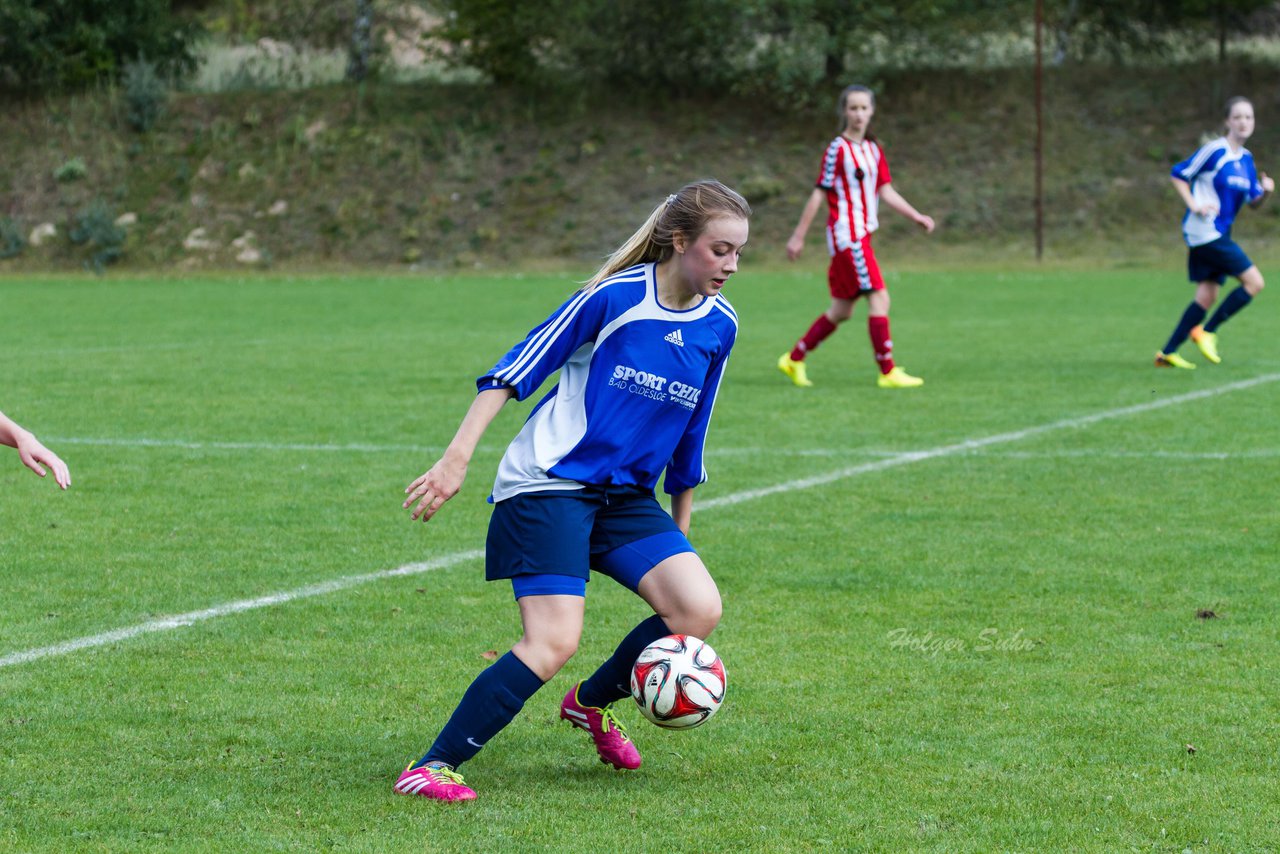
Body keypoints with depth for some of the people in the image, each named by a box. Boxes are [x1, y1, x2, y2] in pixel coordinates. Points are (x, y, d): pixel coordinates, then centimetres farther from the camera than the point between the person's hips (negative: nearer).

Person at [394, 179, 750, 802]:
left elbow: (690, 435, 17)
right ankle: (431, 768, -12)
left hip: (626, 496, 6)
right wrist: (457, 458, -17)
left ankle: (592, 703, 16)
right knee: (554, 643, -20)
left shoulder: (719, 326, 5)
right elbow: (515, 371, -10)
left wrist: (679, 530, 21)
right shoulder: (615, 296, -13)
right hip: (547, 486, -6)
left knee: (698, 610, -12)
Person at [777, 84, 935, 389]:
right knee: (879, 298, -13)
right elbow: (820, 193, -8)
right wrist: (798, 236, -7)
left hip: (862, 235, 8)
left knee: (841, 311, 12)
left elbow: (886, 191, 14)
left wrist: (917, 217, 5)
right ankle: (888, 372, -12)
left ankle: (794, 359, 22)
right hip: (846, 233, -8)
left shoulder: (874, 149, 13)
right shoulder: (838, 149, -9)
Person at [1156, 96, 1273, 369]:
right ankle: (1206, 332, -2)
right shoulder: (1214, 150, -10)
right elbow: (1179, 175, -6)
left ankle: (1166, 353, 8)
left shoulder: (1246, 159, 13)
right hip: (1204, 231, -8)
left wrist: (1265, 192, -5)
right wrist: (1194, 205, -16)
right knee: (1254, 282, -10)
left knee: (1207, 296, 5)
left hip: (1219, 234, 8)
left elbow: (1253, 201, 16)